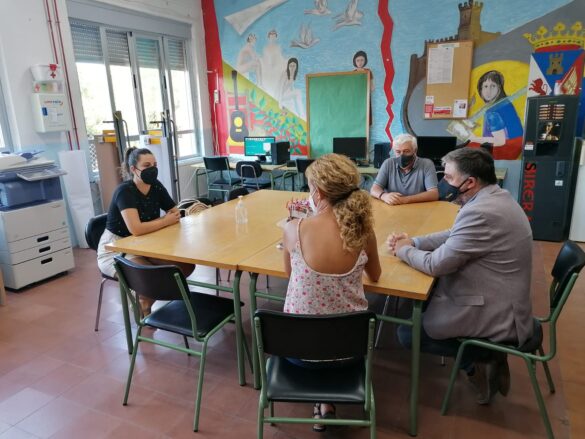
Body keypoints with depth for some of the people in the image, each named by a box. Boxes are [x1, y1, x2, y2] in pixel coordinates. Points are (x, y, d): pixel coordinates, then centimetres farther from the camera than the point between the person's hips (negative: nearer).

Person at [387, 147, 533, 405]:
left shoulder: (481, 212, -29)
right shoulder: (494, 198, 4)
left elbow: (435, 264, -24)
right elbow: (454, 237, 14)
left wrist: (403, 250, -5)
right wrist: (412, 242, 1)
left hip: (495, 315, -10)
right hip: (499, 302, 10)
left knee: (407, 333, -3)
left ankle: (481, 359, 5)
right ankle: (484, 357, 17)